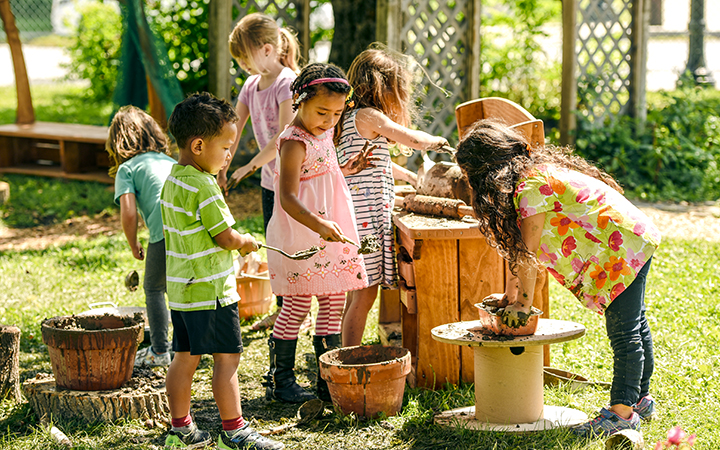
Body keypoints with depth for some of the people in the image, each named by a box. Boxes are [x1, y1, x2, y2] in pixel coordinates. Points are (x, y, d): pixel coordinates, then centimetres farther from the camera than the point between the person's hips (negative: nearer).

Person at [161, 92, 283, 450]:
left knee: (185, 357, 14)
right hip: (210, 291, -9)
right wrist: (247, 242, 2)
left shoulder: (172, 181, 8)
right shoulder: (203, 186, -21)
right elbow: (226, 238, -20)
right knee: (226, 358, -1)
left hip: (181, 287, 9)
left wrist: (235, 241, 16)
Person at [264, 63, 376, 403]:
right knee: (297, 304, -3)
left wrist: (344, 169, 13)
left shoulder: (324, 133, 11)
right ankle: (279, 379, 8)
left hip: (331, 232, 9)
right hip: (299, 238, -9)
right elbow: (288, 198, -26)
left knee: (334, 302, 9)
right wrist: (318, 224, -38)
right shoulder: (295, 142, -17)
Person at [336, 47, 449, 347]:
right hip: (365, 217, -10)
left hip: (361, 217, 10)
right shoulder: (367, 116, -14)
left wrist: (405, 175, 43)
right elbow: (413, 139, -17)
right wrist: (436, 141, 4)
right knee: (364, 294, -6)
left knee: (357, 294, 14)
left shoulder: (352, 116, 16)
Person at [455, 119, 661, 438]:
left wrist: (522, 304, -9)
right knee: (634, 326, 19)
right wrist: (510, 295, 15)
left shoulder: (533, 185, -21)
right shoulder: (535, 171, 10)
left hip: (623, 248, -11)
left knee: (624, 333, -9)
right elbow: (521, 248, 14)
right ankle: (641, 399, 30)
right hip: (632, 242, 11)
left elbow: (528, 253, -17)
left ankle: (623, 411, -7)